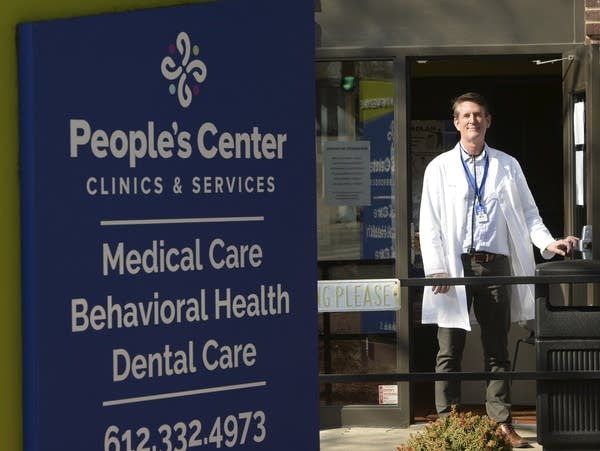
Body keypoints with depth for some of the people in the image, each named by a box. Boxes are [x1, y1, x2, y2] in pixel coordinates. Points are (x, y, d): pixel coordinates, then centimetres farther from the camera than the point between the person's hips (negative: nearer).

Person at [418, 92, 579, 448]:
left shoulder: (508, 166, 12)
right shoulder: (440, 168, 7)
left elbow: (527, 213, 13)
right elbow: (429, 222, 2)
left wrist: (548, 243, -4)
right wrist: (437, 270, -7)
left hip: (496, 263, 2)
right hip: (456, 265, -2)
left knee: (498, 351, 5)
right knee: (449, 351, -1)